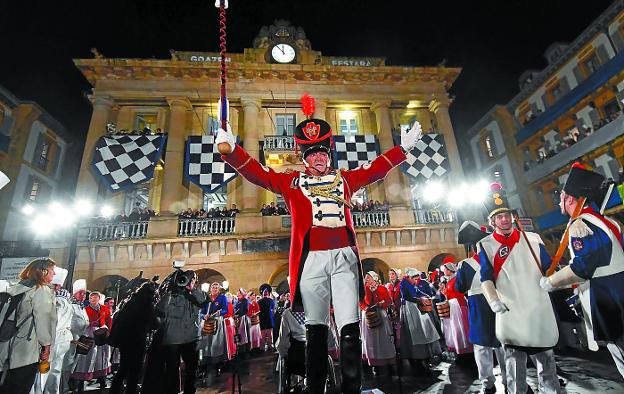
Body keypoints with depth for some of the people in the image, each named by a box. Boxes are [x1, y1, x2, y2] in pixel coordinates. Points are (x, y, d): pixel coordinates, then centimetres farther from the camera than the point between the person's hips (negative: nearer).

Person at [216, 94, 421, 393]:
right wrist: (231, 151, -7)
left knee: (350, 329, -1)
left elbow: (377, 169, 23)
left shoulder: (345, 179, 17)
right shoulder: (292, 181, 12)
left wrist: (403, 147, 22)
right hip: (311, 260, -1)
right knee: (316, 330, 9)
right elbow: (257, 173, 5)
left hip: (344, 257, 1)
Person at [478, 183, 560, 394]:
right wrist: (494, 301, -22)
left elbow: (550, 269, 13)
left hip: (540, 309, 3)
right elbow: (486, 278, -9)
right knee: (514, 365, 5)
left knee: (546, 358, 17)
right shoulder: (486, 245, -4)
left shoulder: (532, 239, 7)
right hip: (510, 313, -3)